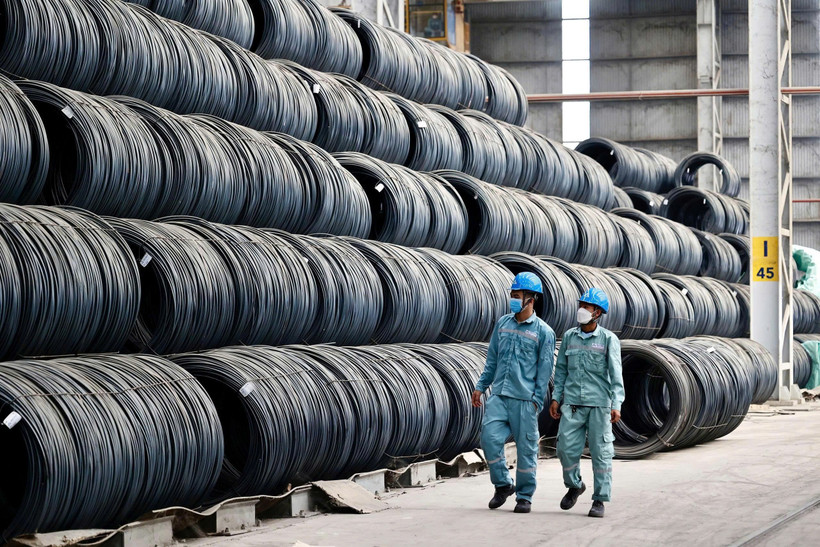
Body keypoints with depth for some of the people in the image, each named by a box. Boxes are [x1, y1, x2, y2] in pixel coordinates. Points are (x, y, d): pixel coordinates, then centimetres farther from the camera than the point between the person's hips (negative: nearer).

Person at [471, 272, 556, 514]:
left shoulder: (543, 332, -2)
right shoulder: (503, 324, 12)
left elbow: (544, 369, -3)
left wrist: (537, 400, -9)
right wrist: (480, 387, 14)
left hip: (524, 399, -4)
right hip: (499, 396, 4)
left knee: (526, 447, 0)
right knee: (490, 437, -9)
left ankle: (524, 495, 12)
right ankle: (503, 484, 9)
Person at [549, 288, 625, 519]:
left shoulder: (609, 340, -2)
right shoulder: (569, 337, 9)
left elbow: (616, 375, -6)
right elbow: (561, 370, 16)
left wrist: (616, 405, -14)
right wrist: (556, 398, 9)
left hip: (599, 404, -3)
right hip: (572, 404, 3)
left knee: (601, 451, -2)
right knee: (567, 448, -2)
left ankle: (599, 500, 5)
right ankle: (574, 485, 24)